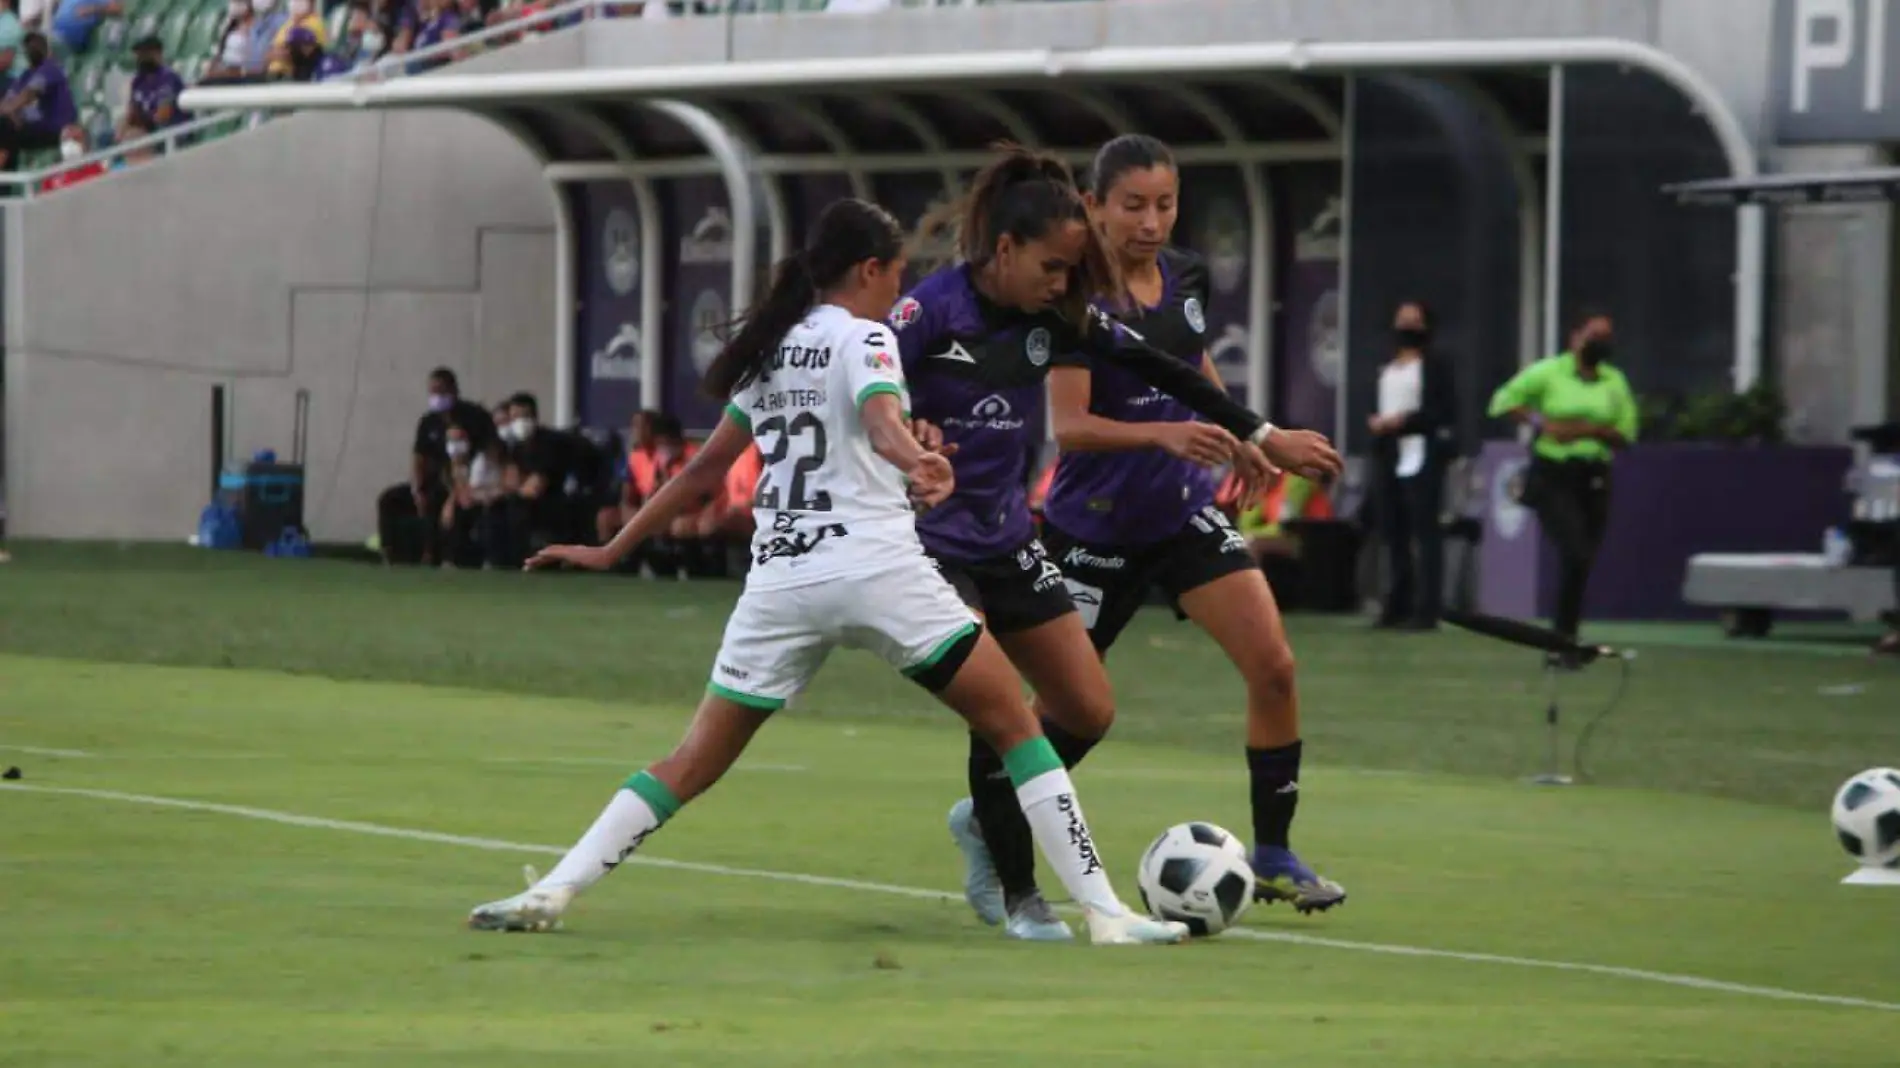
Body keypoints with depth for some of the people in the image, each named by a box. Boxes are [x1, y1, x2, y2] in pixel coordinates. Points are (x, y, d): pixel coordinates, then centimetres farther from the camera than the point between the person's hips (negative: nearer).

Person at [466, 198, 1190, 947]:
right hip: (878, 568, -6)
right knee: (1014, 724, 2)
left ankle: (550, 893, -3)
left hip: (779, 578, 6)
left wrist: (612, 551, 31)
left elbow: (703, 472, 23)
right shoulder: (863, 338, 0)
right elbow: (880, 420, -22)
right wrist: (918, 463, -42)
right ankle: (1103, 910, -5)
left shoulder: (770, 349, 19)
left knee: (693, 764, 11)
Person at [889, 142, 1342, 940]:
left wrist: (1259, 436, 8)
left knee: (1087, 711, 5)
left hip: (1007, 541, 7)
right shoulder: (928, 312, -16)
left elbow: (1157, 369, 6)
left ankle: (984, 818, 30)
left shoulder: (1056, 317, 1)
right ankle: (1018, 897, 0)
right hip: (930, 542, -7)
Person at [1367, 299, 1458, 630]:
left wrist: (1405, 421, -15)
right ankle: (1397, 606, 12)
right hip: (1388, 458, 7)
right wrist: (1377, 423, 3)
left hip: (1421, 459, -7)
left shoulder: (1435, 367, -1)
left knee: (1425, 534, -10)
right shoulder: (1386, 369, 21)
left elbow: (1445, 412, -8)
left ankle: (1426, 611, -12)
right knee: (1393, 534, 7)